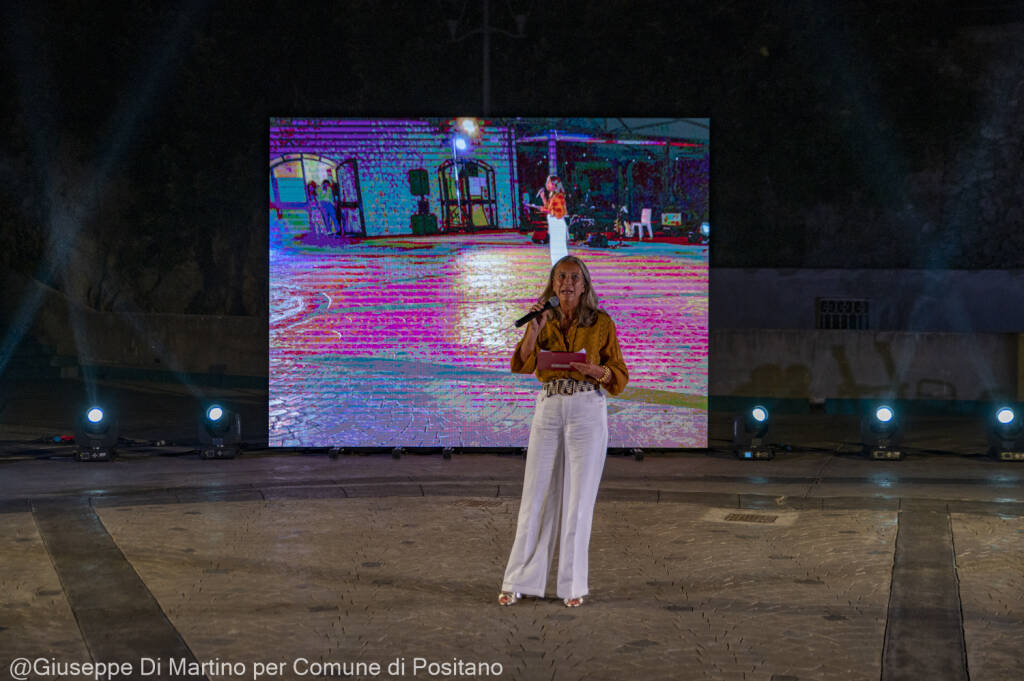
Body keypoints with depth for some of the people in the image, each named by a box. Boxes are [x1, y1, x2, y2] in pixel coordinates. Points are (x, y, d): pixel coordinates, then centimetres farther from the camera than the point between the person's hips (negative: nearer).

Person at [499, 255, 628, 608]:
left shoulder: (602, 323, 2)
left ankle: (573, 585, 10)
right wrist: (535, 327, -17)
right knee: (536, 495, 3)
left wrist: (594, 369, -16)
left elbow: (620, 377, 3)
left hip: (588, 411, -2)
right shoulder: (544, 321, 9)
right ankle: (520, 581, 10)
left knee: (578, 499, 0)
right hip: (548, 409, 2)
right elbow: (521, 366, -6)